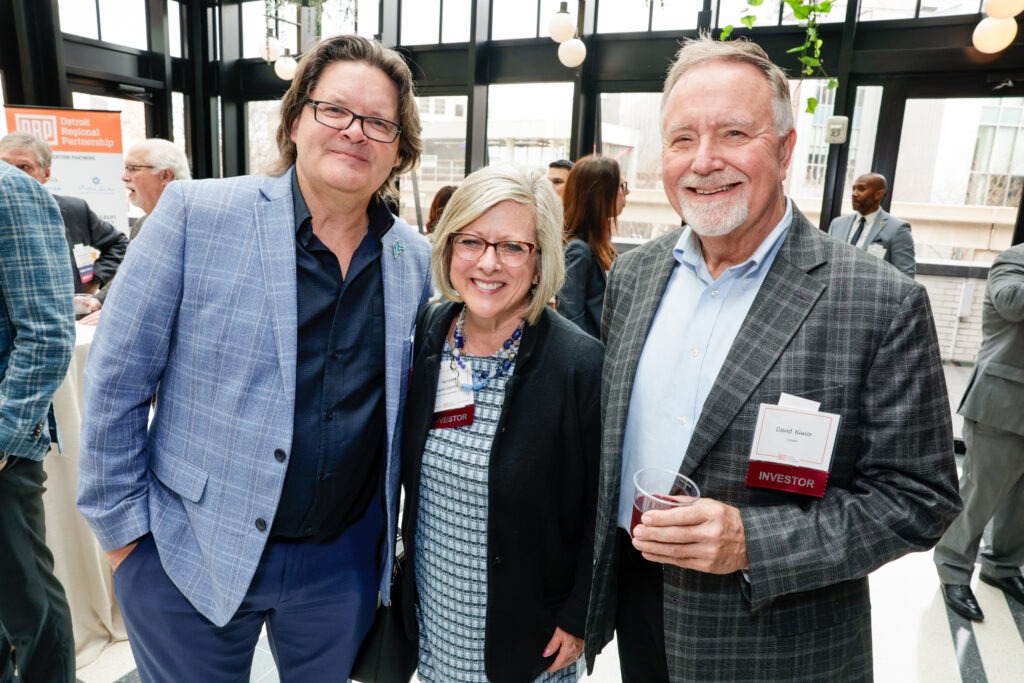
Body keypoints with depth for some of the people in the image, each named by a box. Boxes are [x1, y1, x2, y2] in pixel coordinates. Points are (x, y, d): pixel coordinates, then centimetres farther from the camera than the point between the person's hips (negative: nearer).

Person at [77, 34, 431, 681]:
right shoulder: (195, 214, -13)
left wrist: (390, 529, 8)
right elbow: (116, 380, -8)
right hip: (190, 556, -2)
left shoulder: (415, 258, -2)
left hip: (343, 560, 3)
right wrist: (123, 526, -5)